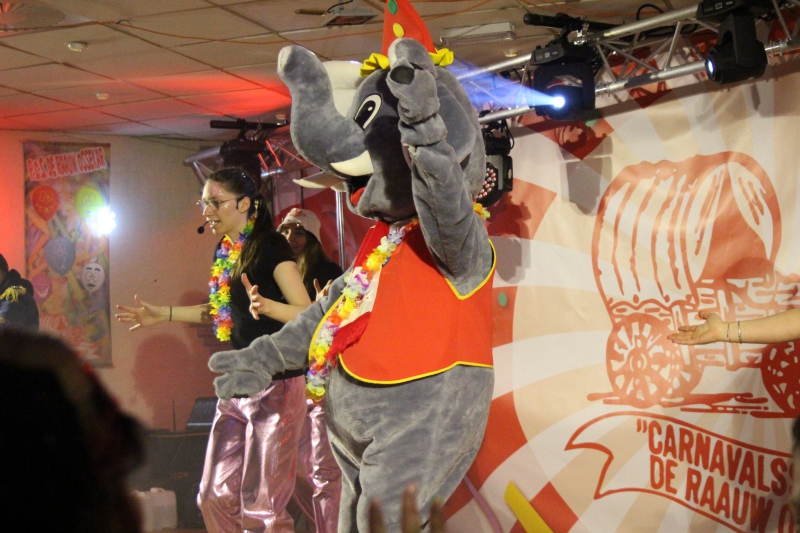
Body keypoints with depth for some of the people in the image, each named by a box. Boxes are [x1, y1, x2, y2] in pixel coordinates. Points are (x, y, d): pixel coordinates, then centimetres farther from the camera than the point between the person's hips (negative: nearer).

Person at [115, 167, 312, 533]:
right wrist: (162, 314, 23)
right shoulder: (226, 251, 11)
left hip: (276, 386, -9)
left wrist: (263, 304, -38)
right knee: (216, 497, 11)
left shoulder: (270, 246, -13)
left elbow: (307, 314, -20)